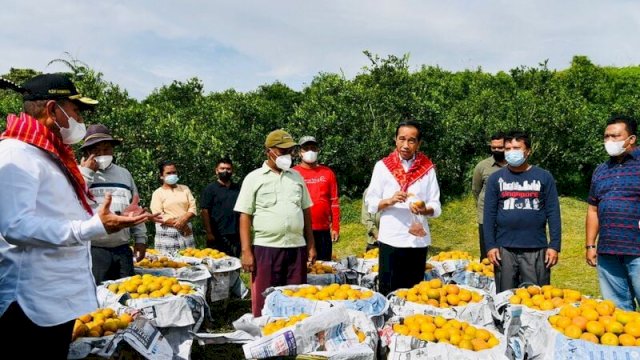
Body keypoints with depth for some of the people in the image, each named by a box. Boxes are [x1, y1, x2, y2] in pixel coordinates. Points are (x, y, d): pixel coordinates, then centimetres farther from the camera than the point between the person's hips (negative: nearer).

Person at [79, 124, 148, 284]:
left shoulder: (124, 174, 15)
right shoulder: (80, 172, 3)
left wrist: (140, 238, 12)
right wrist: (87, 172, -10)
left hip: (123, 250, 4)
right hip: (93, 250, -4)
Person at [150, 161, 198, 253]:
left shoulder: (185, 189, 14)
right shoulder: (157, 193, 3)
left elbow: (192, 207, 5)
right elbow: (159, 216, -7)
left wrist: (183, 220, -14)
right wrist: (177, 224, -15)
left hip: (186, 231, 3)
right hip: (167, 234, -3)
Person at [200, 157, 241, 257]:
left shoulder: (238, 189, 13)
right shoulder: (210, 189, 1)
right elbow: (204, 211, -6)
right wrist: (209, 233, -13)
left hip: (235, 236, 4)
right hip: (217, 237, -4)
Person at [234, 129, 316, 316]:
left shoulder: (297, 177, 12)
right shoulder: (254, 178, 1)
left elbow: (306, 212, 15)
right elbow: (245, 217, -2)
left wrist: (311, 245, 11)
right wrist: (246, 251, -9)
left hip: (297, 247, 4)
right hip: (266, 248, -3)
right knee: (264, 302, 2)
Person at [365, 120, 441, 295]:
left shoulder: (427, 168, 5)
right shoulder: (383, 166, 3)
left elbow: (436, 208, 3)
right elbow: (371, 204, 2)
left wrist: (424, 209, -19)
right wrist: (390, 201, -17)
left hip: (418, 240, 1)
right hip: (391, 240, -1)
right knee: (388, 292, 1)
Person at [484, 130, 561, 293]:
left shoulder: (543, 177, 4)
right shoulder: (496, 178, 6)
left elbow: (553, 213, 2)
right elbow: (489, 214, 3)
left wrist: (554, 245, -4)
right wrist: (490, 246, -3)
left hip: (536, 249, -1)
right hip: (504, 249, 1)